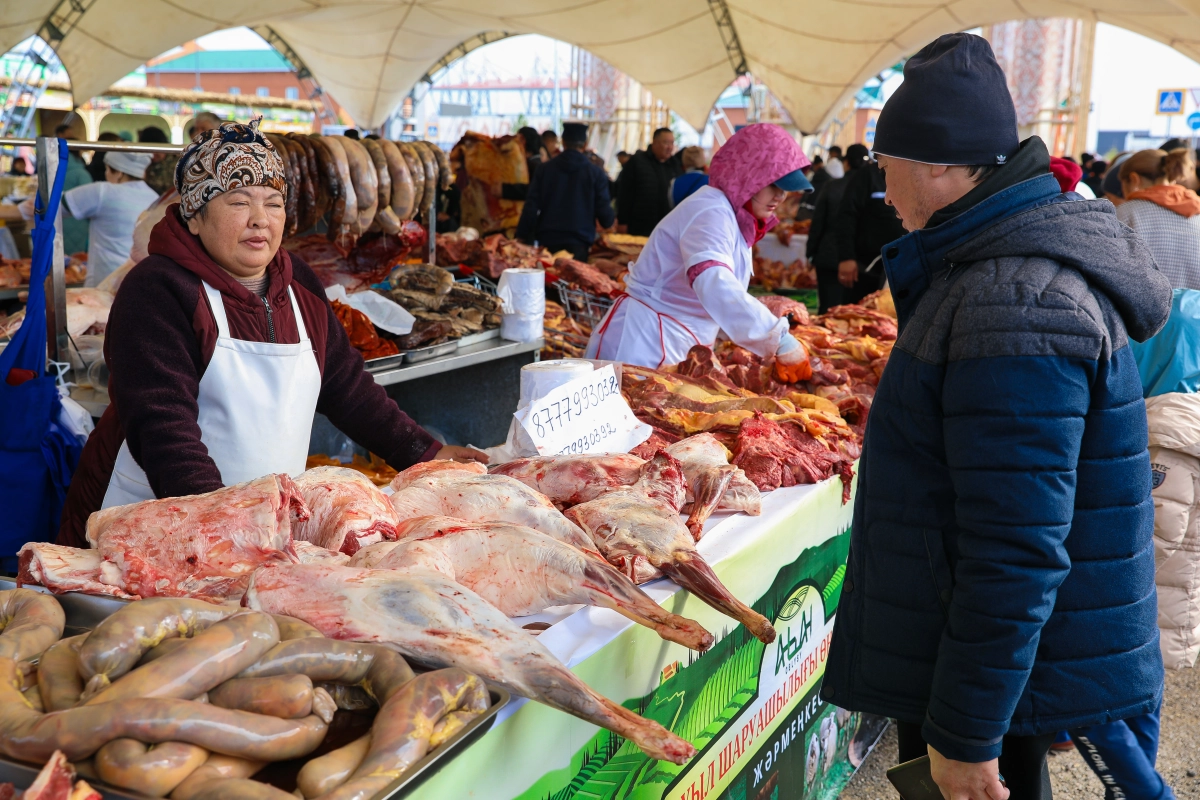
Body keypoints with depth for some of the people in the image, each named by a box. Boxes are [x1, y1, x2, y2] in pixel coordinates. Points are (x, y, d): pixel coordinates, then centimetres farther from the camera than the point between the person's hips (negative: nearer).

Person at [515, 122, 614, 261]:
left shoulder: (545, 169, 4)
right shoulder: (596, 173, -1)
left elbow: (531, 206, 2)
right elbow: (604, 212, 1)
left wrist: (522, 236, 7)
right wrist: (608, 222, 24)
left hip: (547, 241, 2)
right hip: (578, 244, -2)